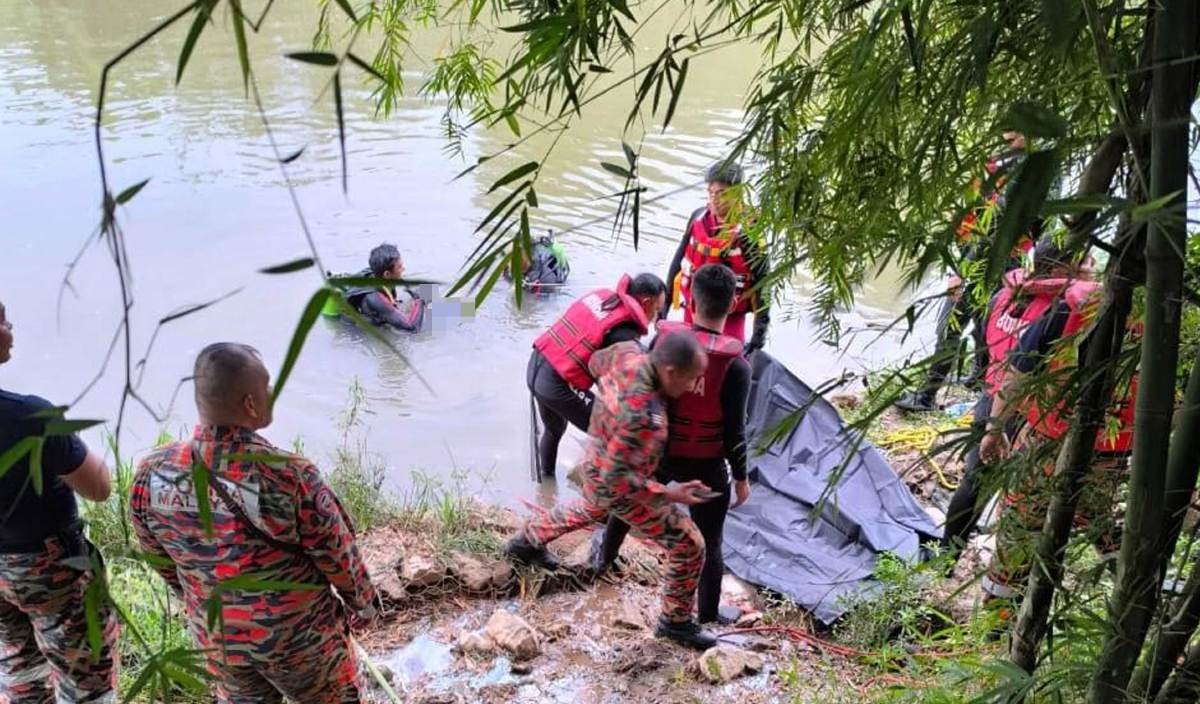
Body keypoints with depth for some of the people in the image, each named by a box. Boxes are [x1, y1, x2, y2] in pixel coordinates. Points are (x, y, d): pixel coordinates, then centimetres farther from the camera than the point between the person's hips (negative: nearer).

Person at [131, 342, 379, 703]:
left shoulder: (151, 474, -18)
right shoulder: (290, 476, -32)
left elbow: (162, 559, -1)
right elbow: (337, 553, -16)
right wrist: (362, 600, 4)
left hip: (216, 636, 4)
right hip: (297, 635, -4)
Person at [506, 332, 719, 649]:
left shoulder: (627, 353, -20)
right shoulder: (643, 415, -41)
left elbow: (597, 361, 4)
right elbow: (616, 477, -33)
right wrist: (668, 494, -28)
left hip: (597, 469, 8)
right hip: (620, 490, -8)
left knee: (589, 509, 39)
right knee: (688, 545, 2)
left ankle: (526, 542, 58)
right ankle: (677, 622, 21)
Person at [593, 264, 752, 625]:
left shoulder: (664, 341, -13)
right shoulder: (735, 364, -21)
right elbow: (735, 430, -16)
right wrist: (741, 477, -2)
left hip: (658, 451, 3)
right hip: (707, 465, -3)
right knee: (709, 541, 13)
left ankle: (604, 556, 55)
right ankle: (708, 613, 29)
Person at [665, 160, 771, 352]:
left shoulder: (748, 233, -19)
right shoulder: (699, 218, -4)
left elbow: (762, 280, -16)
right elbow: (679, 260, 7)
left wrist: (760, 329, -19)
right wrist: (665, 302, 9)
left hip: (729, 317, -5)